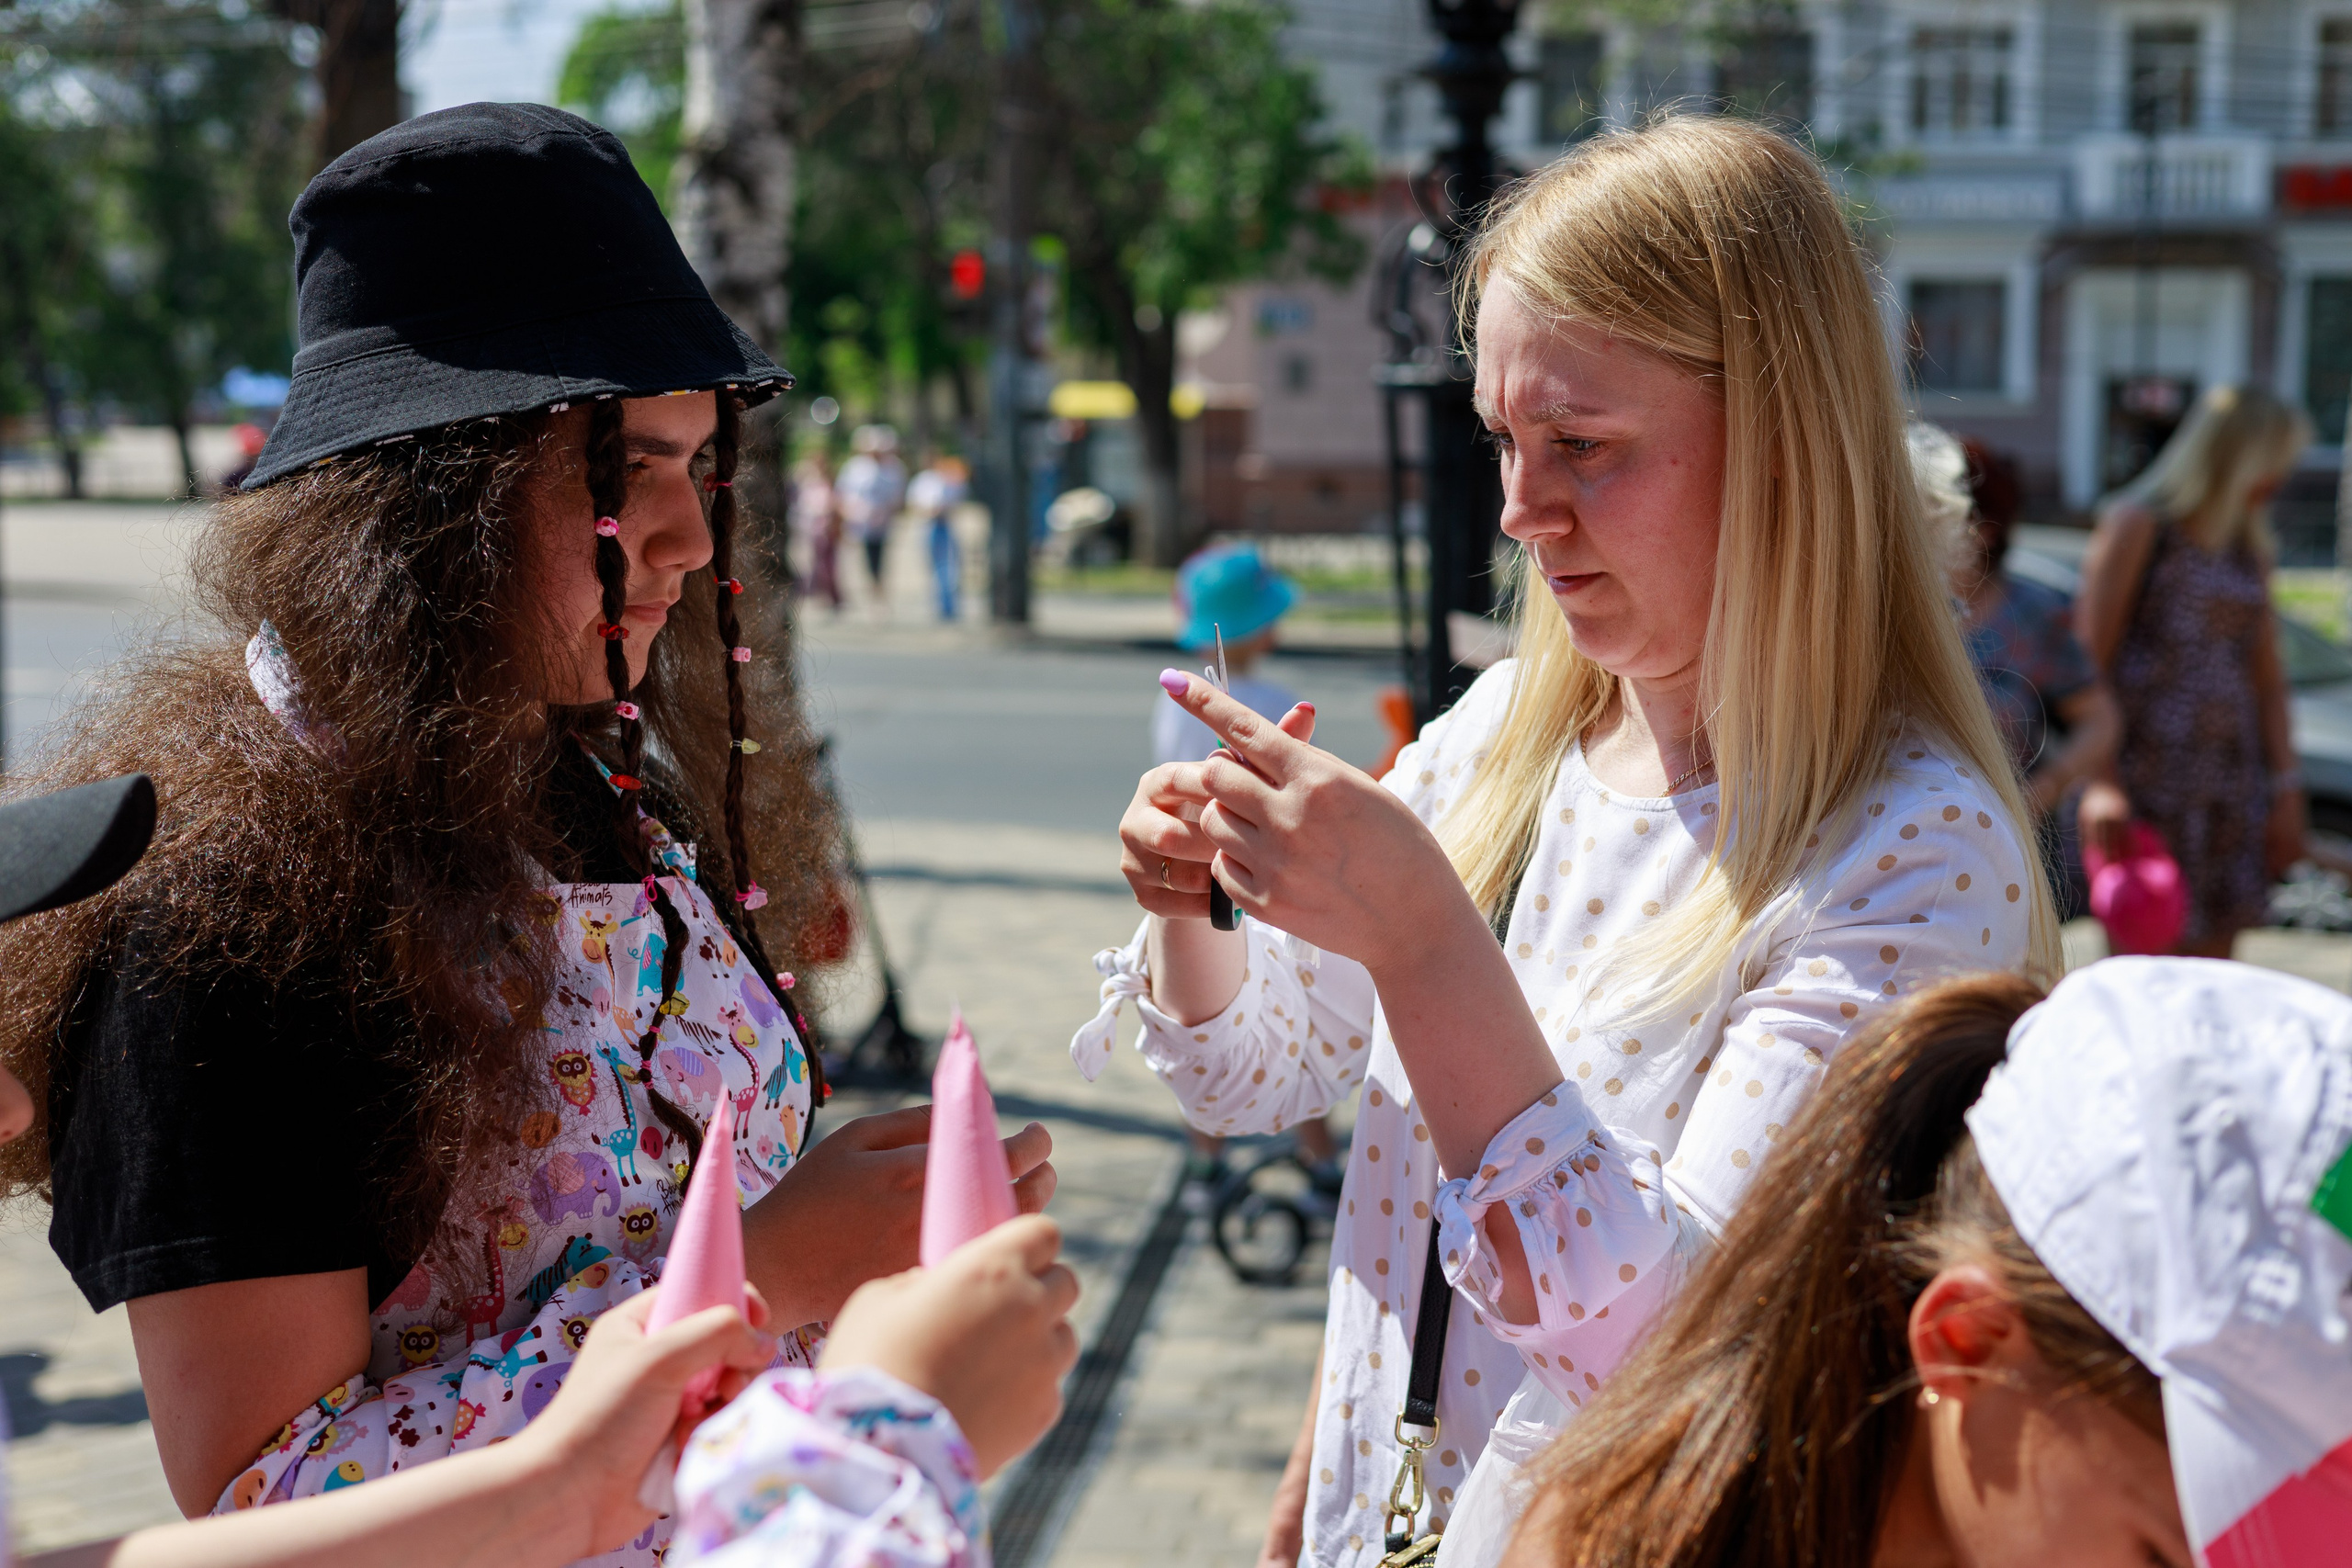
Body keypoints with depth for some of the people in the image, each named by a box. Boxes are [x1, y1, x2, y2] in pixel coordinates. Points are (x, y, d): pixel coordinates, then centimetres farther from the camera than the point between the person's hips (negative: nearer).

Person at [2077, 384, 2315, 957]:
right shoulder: (2136, 524, -4)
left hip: (2230, 786, 6)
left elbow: (2267, 679, 19)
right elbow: (2090, 658, -9)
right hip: (2146, 779, -6)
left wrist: (2287, 788, 12)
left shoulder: (2249, 547, 16)